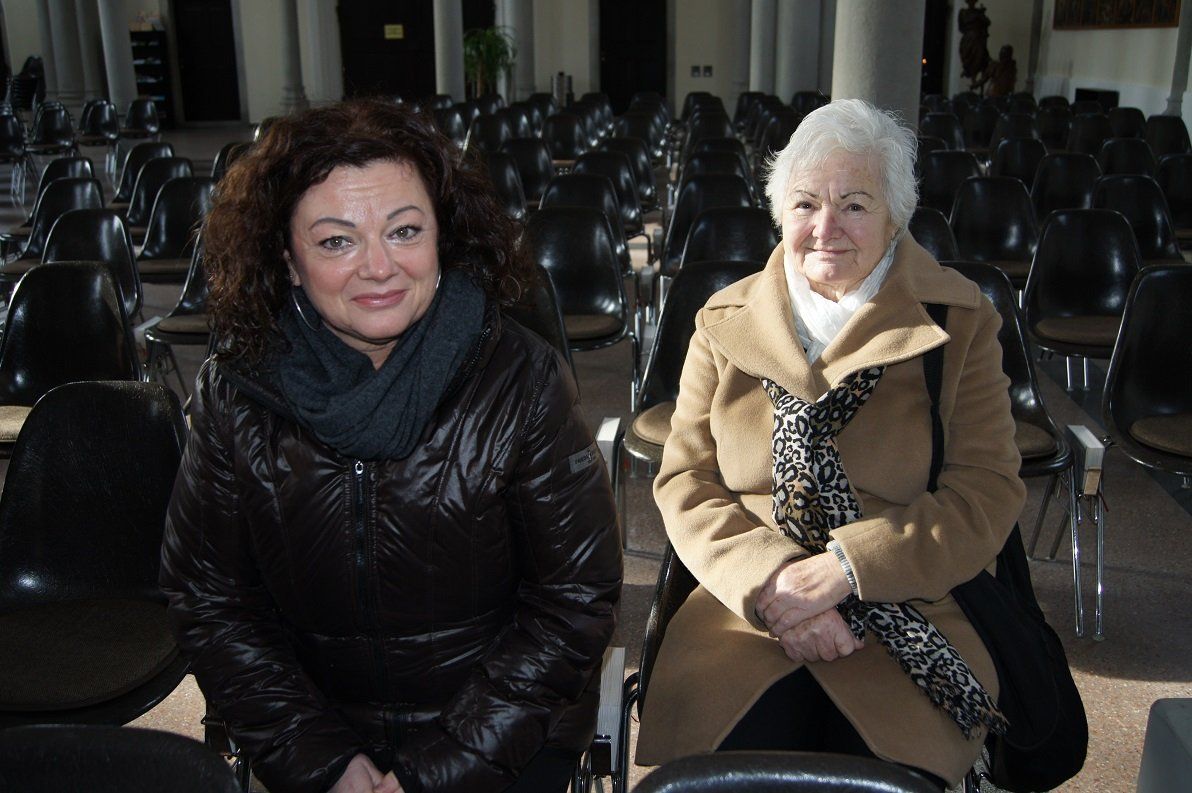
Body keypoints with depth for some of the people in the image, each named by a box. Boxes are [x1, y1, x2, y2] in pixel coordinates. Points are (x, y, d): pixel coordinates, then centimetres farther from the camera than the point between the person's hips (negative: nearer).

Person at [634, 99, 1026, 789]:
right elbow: (685, 480, 4)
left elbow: (989, 491, -3)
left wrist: (848, 564, -16)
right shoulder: (727, 322, 10)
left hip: (909, 619, 0)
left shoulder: (960, 322, 4)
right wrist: (769, 579, -14)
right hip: (748, 609, 1)